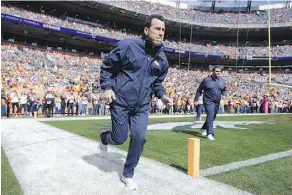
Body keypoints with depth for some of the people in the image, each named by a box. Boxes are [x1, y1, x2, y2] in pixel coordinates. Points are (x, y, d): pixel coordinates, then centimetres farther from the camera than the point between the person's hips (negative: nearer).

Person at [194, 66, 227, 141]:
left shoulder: (222, 81, 7)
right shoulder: (206, 80, -5)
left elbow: (224, 90, 20)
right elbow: (199, 90, 2)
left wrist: (224, 95, -3)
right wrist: (196, 100, -1)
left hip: (217, 102, 6)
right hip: (208, 101, -5)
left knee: (212, 117, 15)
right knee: (210, 115, -19)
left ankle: (204, 128, 38)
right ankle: (210, 134, -17)